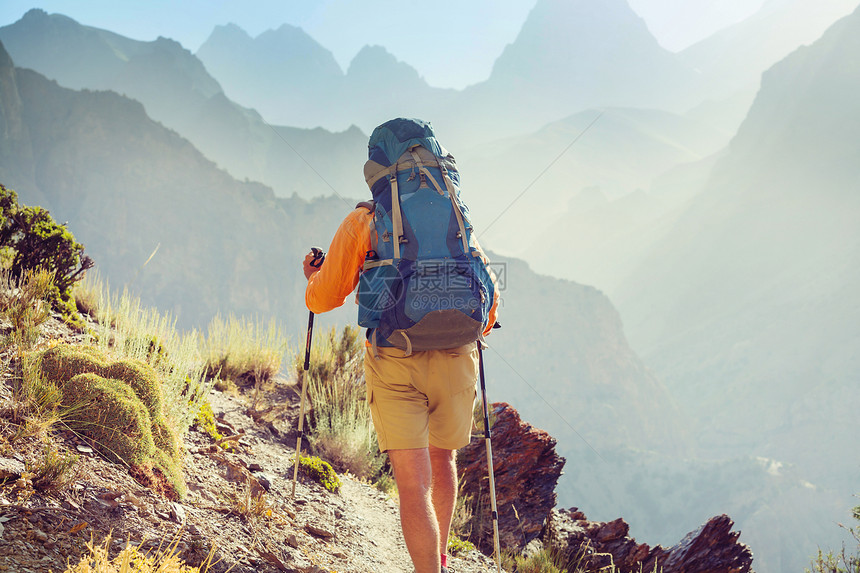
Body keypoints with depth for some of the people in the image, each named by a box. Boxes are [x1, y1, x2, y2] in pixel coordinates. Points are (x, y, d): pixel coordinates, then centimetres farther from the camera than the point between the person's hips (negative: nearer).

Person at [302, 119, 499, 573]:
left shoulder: (362, 220, 5)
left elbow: (323, 299, 7)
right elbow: (489, 290, 16)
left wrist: (313, 278, 31)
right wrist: (479, 332, 36)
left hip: (395, 361, -3)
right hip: (456, 357, 3)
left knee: (413, 484, -5)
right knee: (442, 456, 27)